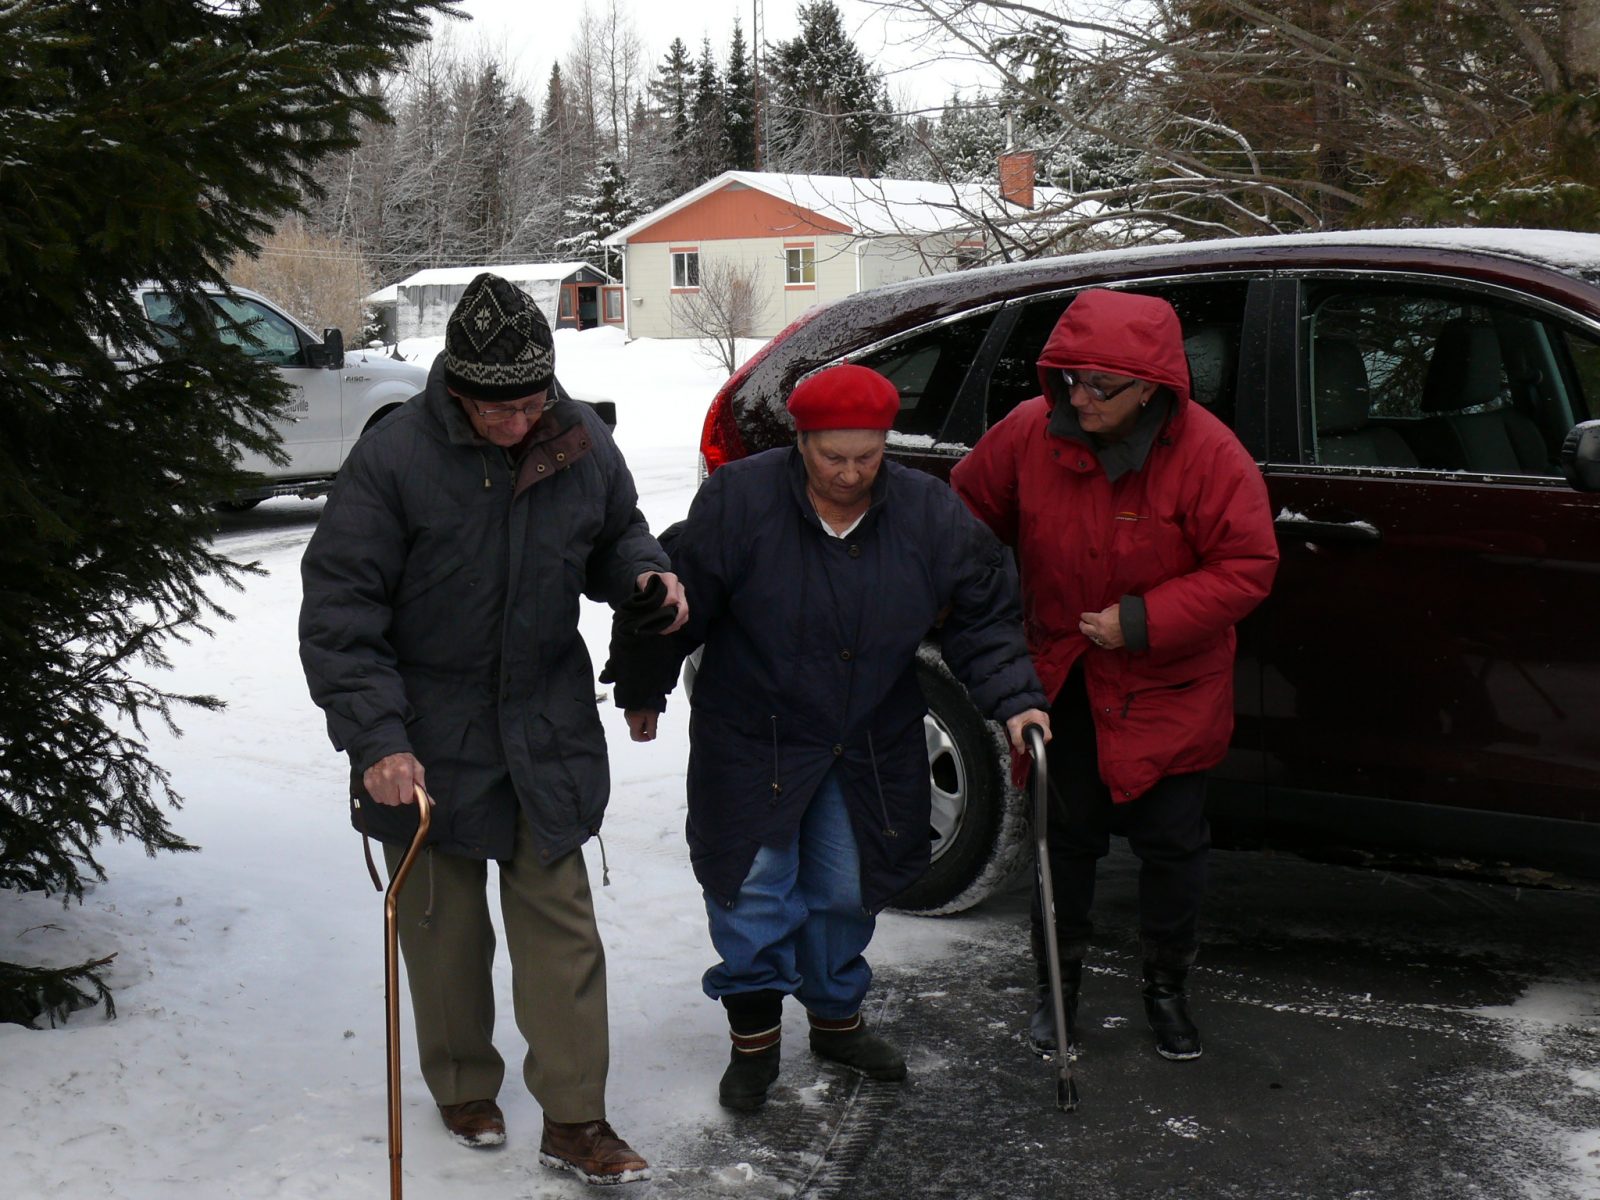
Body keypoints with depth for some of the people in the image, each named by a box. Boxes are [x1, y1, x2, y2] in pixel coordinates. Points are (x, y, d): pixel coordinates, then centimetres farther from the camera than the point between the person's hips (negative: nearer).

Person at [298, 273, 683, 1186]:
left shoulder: (582, 442, -6)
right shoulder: (394, 459, -18)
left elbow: (613, 536, 15)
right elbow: (339, 613, -16)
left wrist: (642, 569, -9)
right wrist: (376, 739, -23)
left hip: (548, 725, 3)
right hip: (431, 734, -2)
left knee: (559, 914, 5)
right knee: (446, 920, 12)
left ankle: (574, 1117, 14)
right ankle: (464, 1085, 34)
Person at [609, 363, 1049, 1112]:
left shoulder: (930, 514, -10)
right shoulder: (741, 500, -18)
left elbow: (982, 618, -2)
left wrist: (1014, 700, -15)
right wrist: (642, 692, 0)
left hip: (870, 747, 3)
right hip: (754, 741, -3)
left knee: (847, 889, 14)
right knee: (756, 887, 0)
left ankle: (837, 1017, 35)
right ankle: (754, 1037, 18)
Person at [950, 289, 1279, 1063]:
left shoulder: (1206, 454, -21)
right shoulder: (1031, 432, -12)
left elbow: (1247, 568, -18)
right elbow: (971, 509, 6)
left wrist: (1142, 620, -24)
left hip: (1166, 688, -2)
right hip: (1064, 679, 2)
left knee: (1171, 843, 9)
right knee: (1066, 833, 14)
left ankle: (1167, 984, 31)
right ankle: (1059, 979, 32)